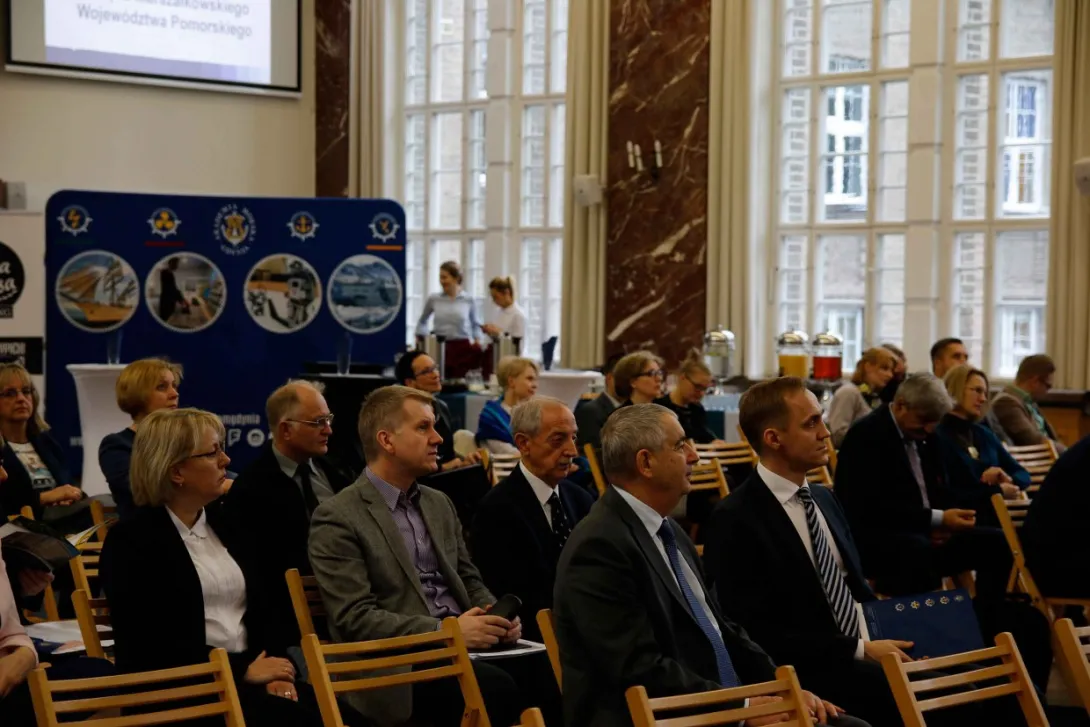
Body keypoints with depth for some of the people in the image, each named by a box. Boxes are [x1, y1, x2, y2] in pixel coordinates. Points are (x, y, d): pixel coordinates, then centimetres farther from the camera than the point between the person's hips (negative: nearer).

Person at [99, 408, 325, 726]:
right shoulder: (131, 541, -3)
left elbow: (264, 610, 14)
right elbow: (151, 648, -11)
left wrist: (272, 668, -6)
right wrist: (242, 670, -13)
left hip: (252, 677, 6)